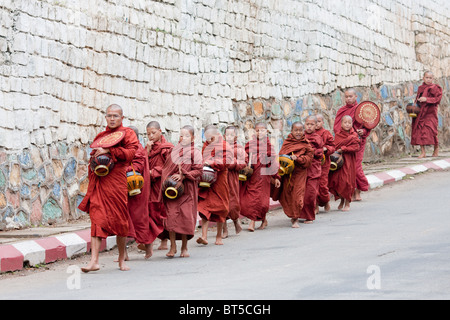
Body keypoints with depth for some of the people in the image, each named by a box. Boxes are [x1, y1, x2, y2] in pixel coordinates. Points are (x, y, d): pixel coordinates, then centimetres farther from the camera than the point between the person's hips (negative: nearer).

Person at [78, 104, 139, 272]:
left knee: (120, 220, 5)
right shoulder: (100, 136, 19)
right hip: (99, 182, 3)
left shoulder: (127, 133, 6)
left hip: (117, 181, -3)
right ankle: (94, 260, -16)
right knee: (97, 218, -9)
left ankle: (121, 259, 20)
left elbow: (130, 152, -12)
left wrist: (108, 151, -16)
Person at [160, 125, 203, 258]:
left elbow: (198, 171, -4)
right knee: (171, 215, -7)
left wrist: (184, 176, -14)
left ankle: (184, 247, 10)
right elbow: (166, 168, 18)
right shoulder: (174, 151, 13)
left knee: (186, 216, -3)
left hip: (187, 189, -3)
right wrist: (168, 178, 1)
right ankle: (173, 247, -2)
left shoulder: (195, 153, 1)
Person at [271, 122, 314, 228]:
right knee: (286, 194, 6)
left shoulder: (306, 144, 0)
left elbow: (309, 157, -5)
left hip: (300, 172, -3)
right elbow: (281, 155, 9)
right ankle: (292, 215, 24)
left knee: (298, 194, -9)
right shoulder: (287, 142, 7)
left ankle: (296, 219, -1)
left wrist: (298, 158, -19)